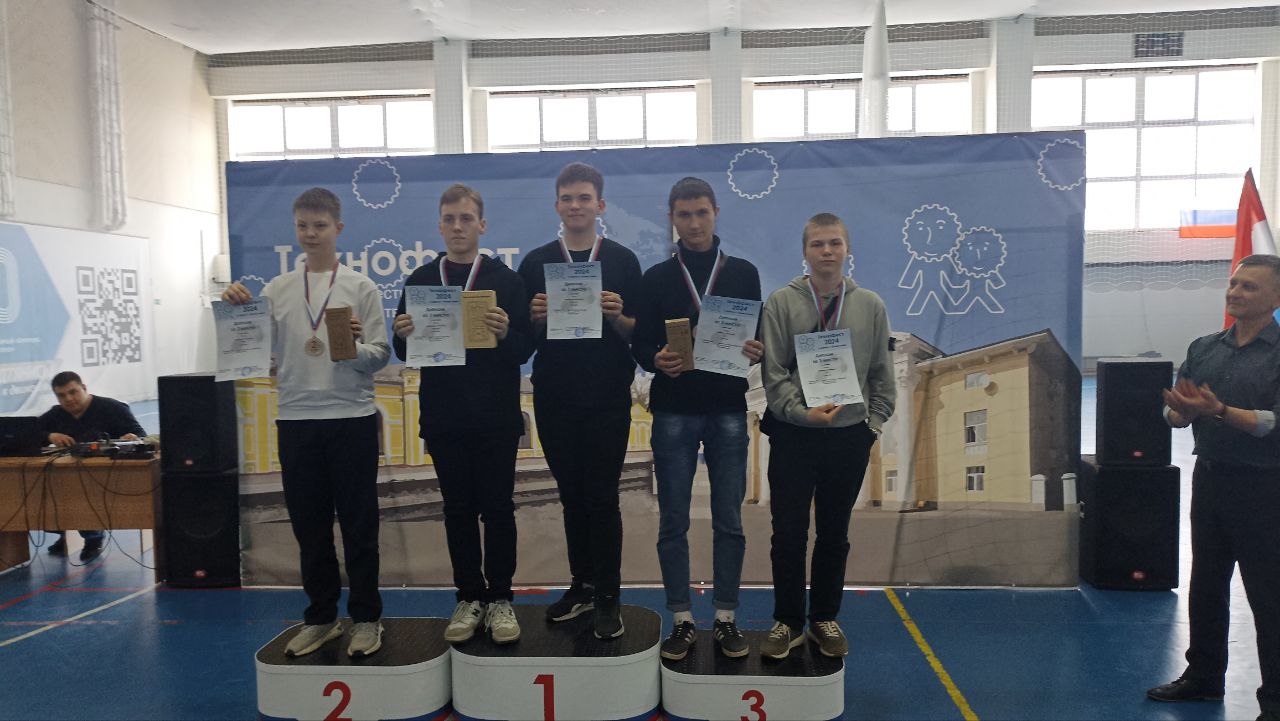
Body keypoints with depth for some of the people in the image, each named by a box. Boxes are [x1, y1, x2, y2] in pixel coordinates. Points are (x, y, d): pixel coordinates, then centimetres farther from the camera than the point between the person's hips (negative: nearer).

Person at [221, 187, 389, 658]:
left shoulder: (361, 288, 2)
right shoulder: (277, 290, 10)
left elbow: (381, 356, -1)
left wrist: (355, 347, -21)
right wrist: (237, 311, -7)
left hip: (352, 417, -3)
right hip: (296, 420, 3)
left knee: (359, 523, 4)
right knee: (308, 523, 11)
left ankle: (365, 618, 16)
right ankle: (321, 616, 25)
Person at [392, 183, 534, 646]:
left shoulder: (505, 280, 1)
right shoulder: (419, 282, 8)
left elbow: (525, 350, -4)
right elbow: (404, 353, 8)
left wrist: (506, 333, -24)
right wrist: (404, 335, -13)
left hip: (496, 417, -2)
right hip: (444, 417, 2)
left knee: (498, 508, 4)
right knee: (459, 509, 10)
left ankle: (499, 598, 17)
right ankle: (469, 596, 22)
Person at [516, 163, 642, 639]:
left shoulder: (622, 261, 3)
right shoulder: (536, 262, 7)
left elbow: (639, 334, 2)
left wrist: (617, 317, -18)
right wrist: (536, 318, -12)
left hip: (607, 398, -2)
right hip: (554, 398, 2)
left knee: (602, 498, 1)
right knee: (572, 496, 12)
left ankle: (608, 596, 11)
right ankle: (582, 585, 26)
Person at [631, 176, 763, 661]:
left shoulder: (743, 274, 8)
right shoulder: (656, 278, 7)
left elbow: (760, 341, 9)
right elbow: (640, 346, 5)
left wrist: (756, 352, -14)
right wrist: (657, 361, -17)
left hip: (728, 411, 0)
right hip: (673, 413, 0)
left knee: (729, 521, 5)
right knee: (673, 522, 4)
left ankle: (725, 618, 17)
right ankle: (682, 620, 15)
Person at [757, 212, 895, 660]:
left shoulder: (870, 305, 4)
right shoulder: (782, 302, -3)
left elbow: (882, 373, 9)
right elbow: (773, 371, -6)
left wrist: (874, 421, 3)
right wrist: (802, 412, -16)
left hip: (850, 437, 2)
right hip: (792, 436, -2)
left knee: (834, 535, 13)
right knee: (789, 534, 4)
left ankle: (825, 619, 28)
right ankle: (788, 622, 20)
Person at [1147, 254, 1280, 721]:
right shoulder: (1204, 349, 8)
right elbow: (1174, 413, 7)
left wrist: (1219, 411, -30)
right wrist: (1183, 412, -15)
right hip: (1210, 477, 6)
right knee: (1206, 583, 17)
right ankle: (1203, 676, 32)